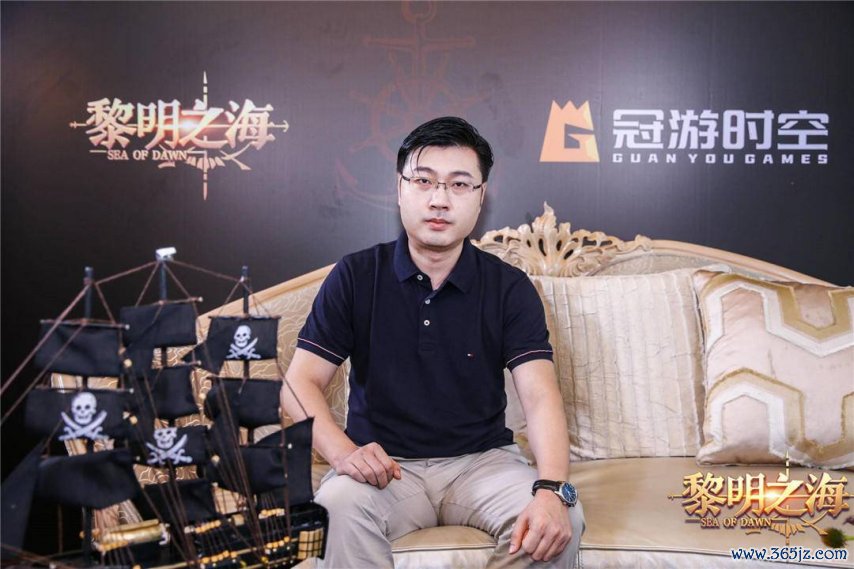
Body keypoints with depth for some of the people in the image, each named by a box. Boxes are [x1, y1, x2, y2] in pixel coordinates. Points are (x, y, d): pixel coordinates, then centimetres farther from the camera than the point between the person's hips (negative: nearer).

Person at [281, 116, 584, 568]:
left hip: (482, 459, 1)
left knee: (561, 523, -26)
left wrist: (552, 490, -31)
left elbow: (540, 397, -11)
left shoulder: (510, 289, 0)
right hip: (385, 464, -1)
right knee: (340, 507, -34)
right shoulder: (354, 278, 0)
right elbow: (301, 383, -4)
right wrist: (343, 452, -25)